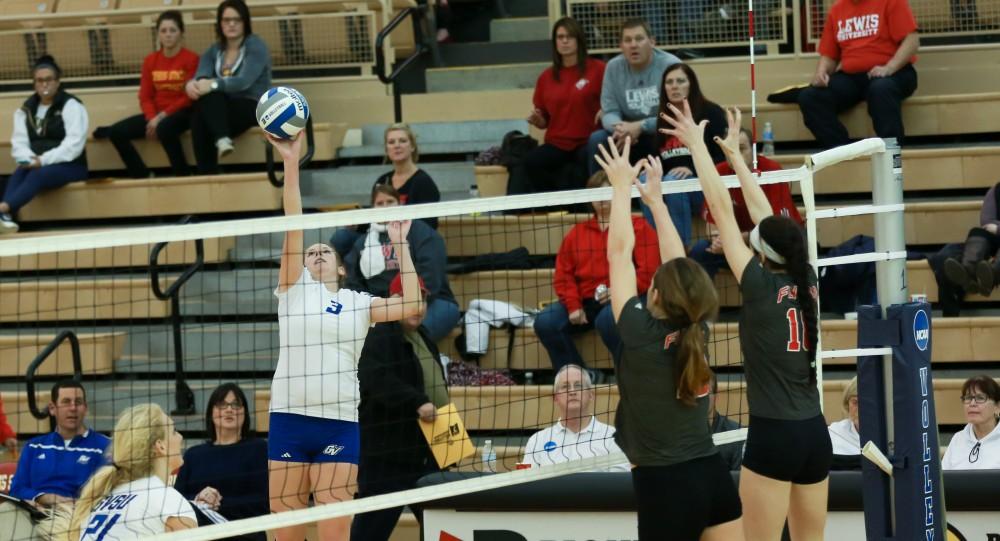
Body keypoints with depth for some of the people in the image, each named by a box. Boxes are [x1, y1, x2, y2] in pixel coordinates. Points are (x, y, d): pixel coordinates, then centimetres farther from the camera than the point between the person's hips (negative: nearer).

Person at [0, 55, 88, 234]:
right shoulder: (26, 109, 13)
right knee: (18, 175, -31)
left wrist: (44, 160, -22)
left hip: (69, 166, -4)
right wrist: (29, 160, -18)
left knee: (38, 175, -36)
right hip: (36, 165, 5)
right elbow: (19, 142, 5)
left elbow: (74, 144, -14)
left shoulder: (71, 106, -3)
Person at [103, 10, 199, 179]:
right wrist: (152, 118, -14)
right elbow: (145, 97, 6)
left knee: (164, 128, -40)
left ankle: (183, 176, -25)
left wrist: (164, 115, -17)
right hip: (156, 115, 6)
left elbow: (190, 96, -11)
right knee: (116, 132, -12)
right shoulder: (150, 60, 8)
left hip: (182, 113, -6)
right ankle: (141, 176, -5)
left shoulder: (191, 59, -7)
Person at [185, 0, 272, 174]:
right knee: (198, 117, -32)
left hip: (253, 108, -4)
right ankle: (207, 176, -35)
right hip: (224, 109, 4)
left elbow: (244, 82, -20)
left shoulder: (256, 46, -4)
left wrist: (213, 85, -37)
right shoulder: (213, 51, 13)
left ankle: (222, 140, -39)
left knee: (210, 96, -32)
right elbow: (201, 77, -6)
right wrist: (192, 84, -33)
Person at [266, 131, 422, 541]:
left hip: (339, 423, 0)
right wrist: (290, 163, -9)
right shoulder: (293, 289, 10)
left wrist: (401, 245, 3)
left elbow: (410, 306, 1)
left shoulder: (357, 303, 14)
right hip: (288, 417, 0)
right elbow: (293, 226, 1)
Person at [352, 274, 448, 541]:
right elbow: (378, 380, -29)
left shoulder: (422, 338, 18)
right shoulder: (379, 338, -12)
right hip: (387, 453, -9)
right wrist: (417, 402, -33)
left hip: (424, 452, 9)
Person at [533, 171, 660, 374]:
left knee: (607, 319, -39)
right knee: (545, 322, -20)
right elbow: (563, 274, 13)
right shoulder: (577, 232, 20)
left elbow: (649, 269, -4)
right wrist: (573, 306, -4)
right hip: (584, 302, 5)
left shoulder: (638, 227, 8)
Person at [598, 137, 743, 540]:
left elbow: (620, 252, -5)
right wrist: (654, 197, 21)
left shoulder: (643, 336, -11)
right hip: (714, 476, 6)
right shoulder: (697, 332, 3)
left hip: (665, 485, -6)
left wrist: (623, 186, 3)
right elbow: (679, 267, 15)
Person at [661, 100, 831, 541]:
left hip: (773, 436, -7)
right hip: (815, 434, 7)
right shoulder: (806, 281, 6)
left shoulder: (760, 286, -10)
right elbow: (763, 213, 16)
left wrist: (697, 144, 1)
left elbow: (721, 208, -6)